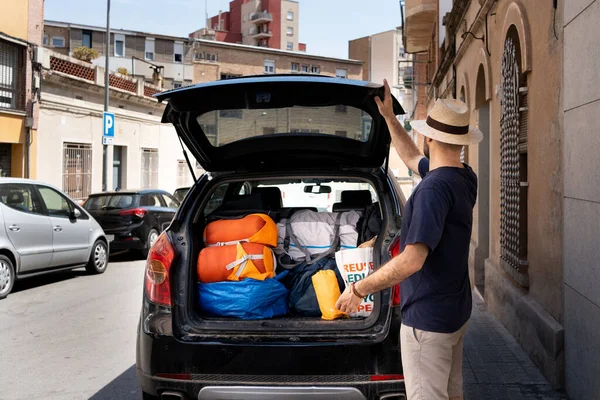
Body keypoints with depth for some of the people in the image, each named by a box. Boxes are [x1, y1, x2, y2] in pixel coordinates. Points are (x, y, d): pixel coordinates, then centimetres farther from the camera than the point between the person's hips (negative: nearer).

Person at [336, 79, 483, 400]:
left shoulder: (435, 187, -25)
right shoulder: (465, 178, 3)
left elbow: (412, 260, -30)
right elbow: (412, 157, 23)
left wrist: (359, 290, -20)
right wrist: (389, 117, 23)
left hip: (428, 319, -9)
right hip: (455, 312, 10)